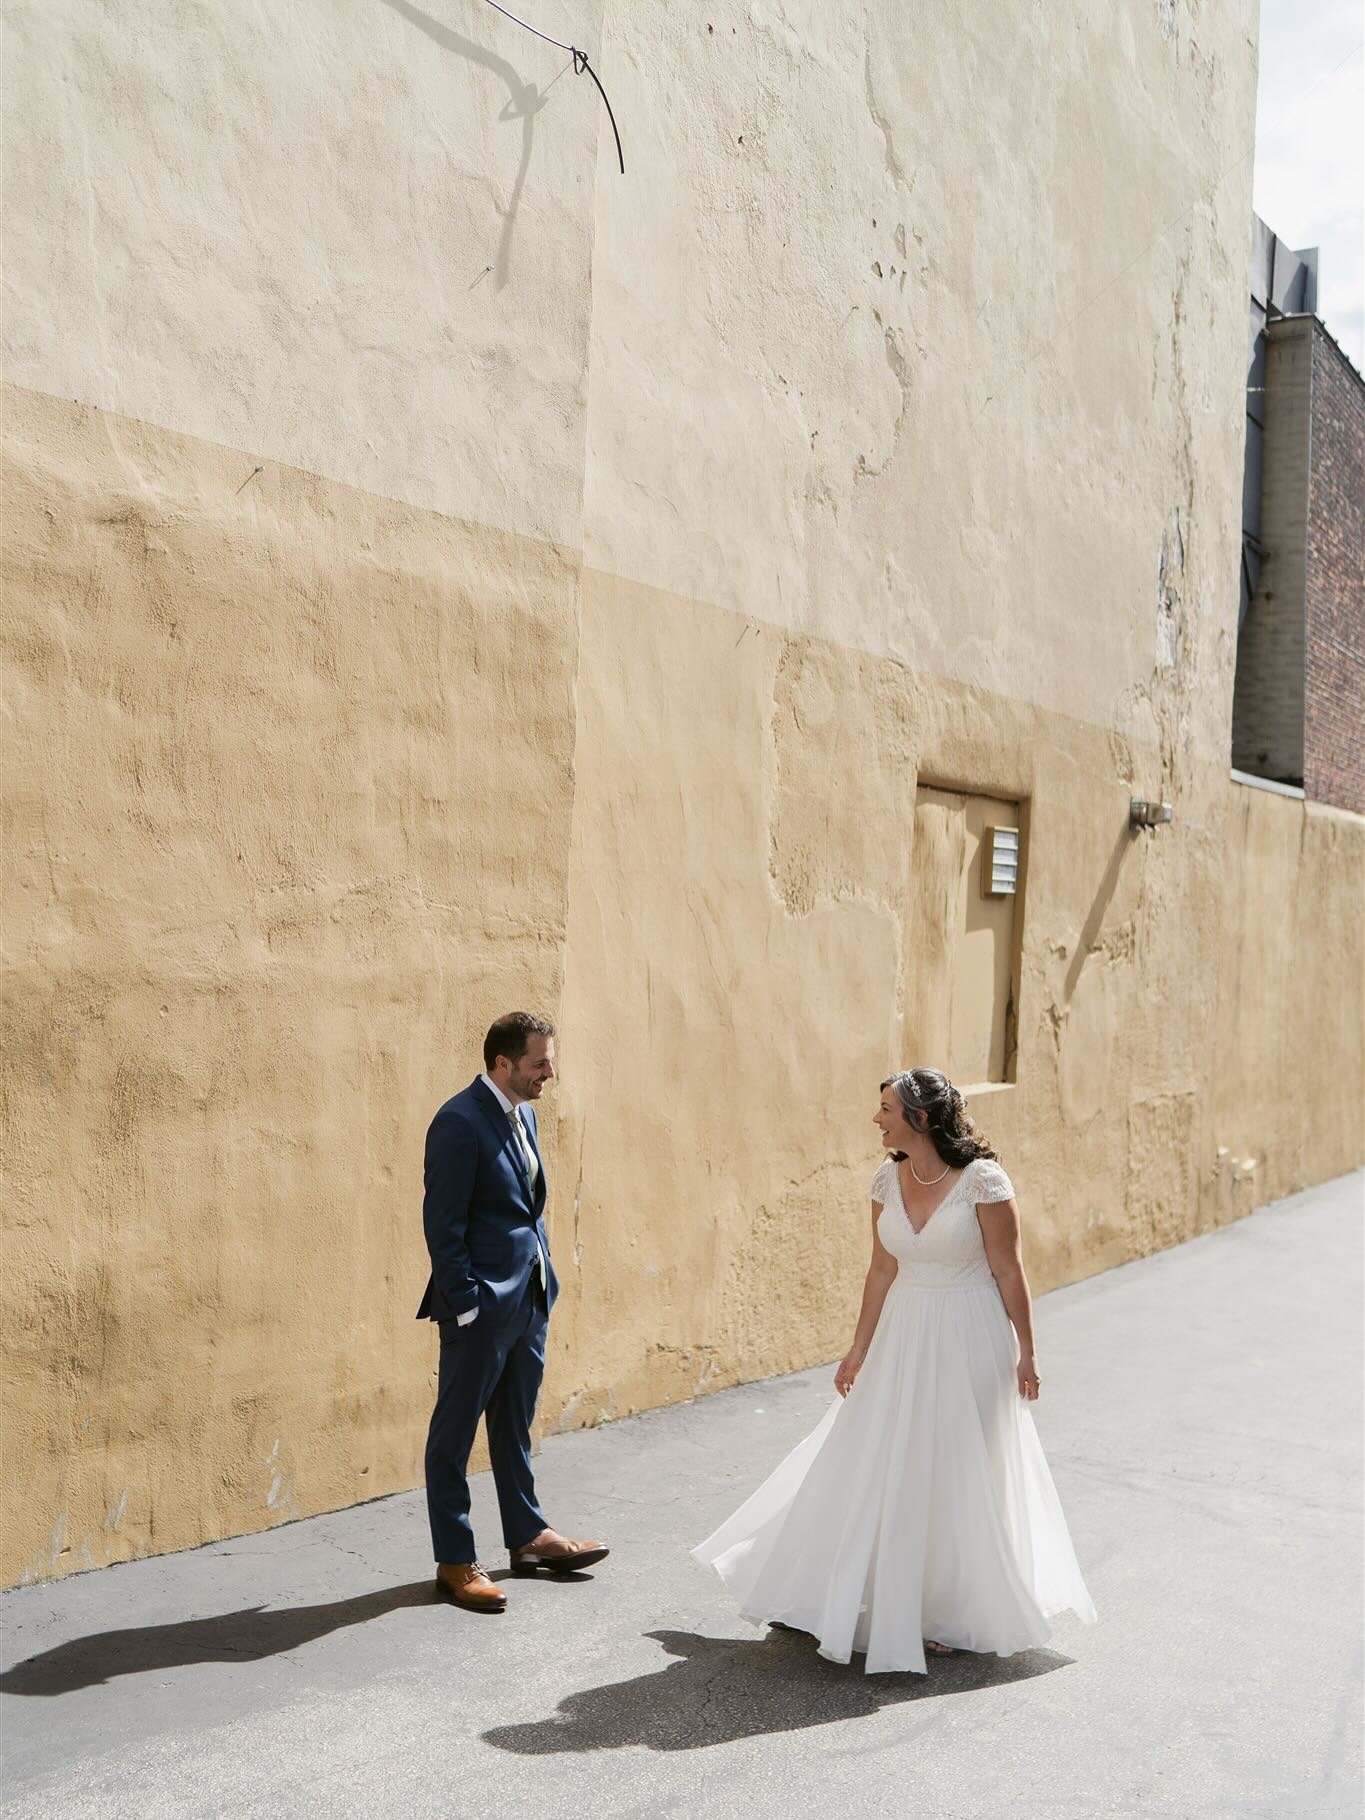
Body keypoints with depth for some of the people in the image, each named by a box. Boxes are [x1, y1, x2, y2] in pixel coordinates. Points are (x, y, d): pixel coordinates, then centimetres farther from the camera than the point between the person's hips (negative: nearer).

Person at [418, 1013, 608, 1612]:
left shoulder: (522, 1114, 9)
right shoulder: (460, 1121, -18)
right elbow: (443, 1224, -19)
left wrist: (544, 1276, 14)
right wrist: (465, 1304, -19)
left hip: (529, 1295, 9)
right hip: (483, 1302, -9)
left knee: (515, 1426, 21)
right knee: (454, 1432, 6)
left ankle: (528, 1536, 34)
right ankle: (454, 1561, 16)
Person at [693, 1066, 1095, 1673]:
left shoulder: (982, 1180, -16)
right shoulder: (888, 1181, 0)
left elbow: (1009, 1271, -11)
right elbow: (882, 1269, 7)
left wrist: (1026, 1351, -8)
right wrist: (860, 1347, 8)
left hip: (969, 1341, -5)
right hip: (903, 1338, 5)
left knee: (960, 1477, 8)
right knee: (876, 1470, 11)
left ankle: (953, 1615, 27)